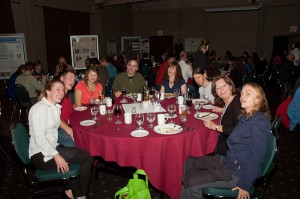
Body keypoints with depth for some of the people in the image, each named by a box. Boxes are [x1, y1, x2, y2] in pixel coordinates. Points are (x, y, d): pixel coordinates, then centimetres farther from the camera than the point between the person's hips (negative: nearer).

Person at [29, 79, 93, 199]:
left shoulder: (56, 107, 12)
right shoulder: (40, 108, -15)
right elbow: (39, 139, -21)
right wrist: (56, 156, -24)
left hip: (51, 148, 8)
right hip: (41, 155, -8)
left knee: (85, 155, -5)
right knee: (85, 156, -14)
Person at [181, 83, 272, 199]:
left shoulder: (260, 121, -17)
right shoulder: (245, 117, 10)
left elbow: (258, 156, -20)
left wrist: (245, 185, -19)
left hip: (239, 172, -8)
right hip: (228, 161, 8)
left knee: (193, 182, -14)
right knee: (190, 163, 1)